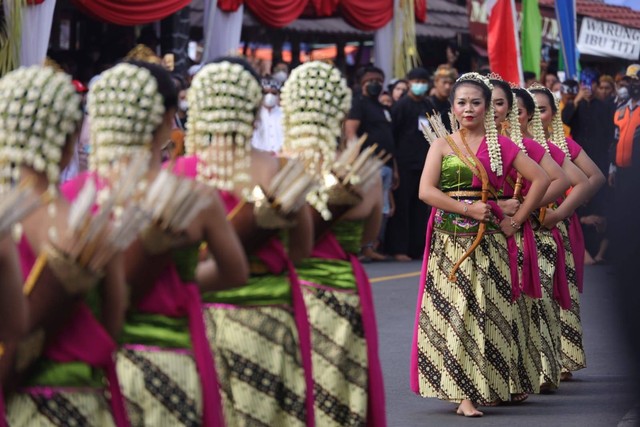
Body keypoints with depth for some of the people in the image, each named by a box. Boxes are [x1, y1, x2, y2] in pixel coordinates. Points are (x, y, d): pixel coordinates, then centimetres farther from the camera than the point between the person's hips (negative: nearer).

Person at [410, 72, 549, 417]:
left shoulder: (500, 145, 9)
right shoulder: (442, 145, 7)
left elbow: (540, 179, 7)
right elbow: (426, 190, -4)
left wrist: (517, 220, 1)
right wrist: (468, 209, -12)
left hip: (488, 239, 1)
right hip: (449, 239, -1)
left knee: (487, 310, -4)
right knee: (453, 310, -6)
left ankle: (481, 386, 1)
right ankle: (461, 392, -5)